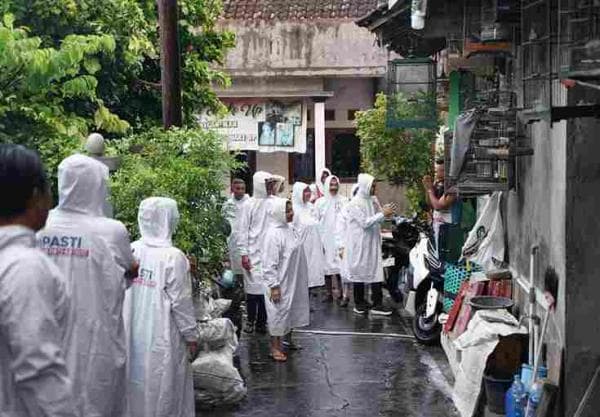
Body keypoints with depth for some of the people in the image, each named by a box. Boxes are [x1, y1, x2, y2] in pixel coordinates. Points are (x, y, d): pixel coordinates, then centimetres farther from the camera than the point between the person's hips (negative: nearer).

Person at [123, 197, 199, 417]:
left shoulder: (130, 251, -2)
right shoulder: (173, 256, -17)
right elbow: (181, 302, -14)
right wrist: (191, 336, -2)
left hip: (133, 334, 5)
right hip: (161, 336, -5)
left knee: (136, 382, 17)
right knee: (163, 388, 7)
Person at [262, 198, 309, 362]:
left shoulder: (289, 229, 5)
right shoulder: (274, 234, -21)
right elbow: (270, 264, -21)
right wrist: (274, 286, -21)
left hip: (293, 281, 8)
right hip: (281, 283, -8)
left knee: (290, 311, 17)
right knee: (278, 313, 3)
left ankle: (287, 339, 32)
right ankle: (275, 347, 15)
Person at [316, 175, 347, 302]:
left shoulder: (344, 201, 2)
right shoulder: (320, 202, 4)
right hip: (325, 239, 1)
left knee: (340, 266, -5)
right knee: (327, 265, 3)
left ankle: (342, 294, 0)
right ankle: (329, 293, 11)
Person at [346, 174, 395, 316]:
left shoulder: (372, 201, 8)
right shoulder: (355, 203, -14)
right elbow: (365, 223, -20)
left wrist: (385, 214, -3)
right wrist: (382, 214, -21)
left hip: (373, 243, 7)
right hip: (360, 244, -7)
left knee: (376, 272, 2)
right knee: (360, 271, 4)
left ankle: (377, 304, 5)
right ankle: (359, 303, 15)